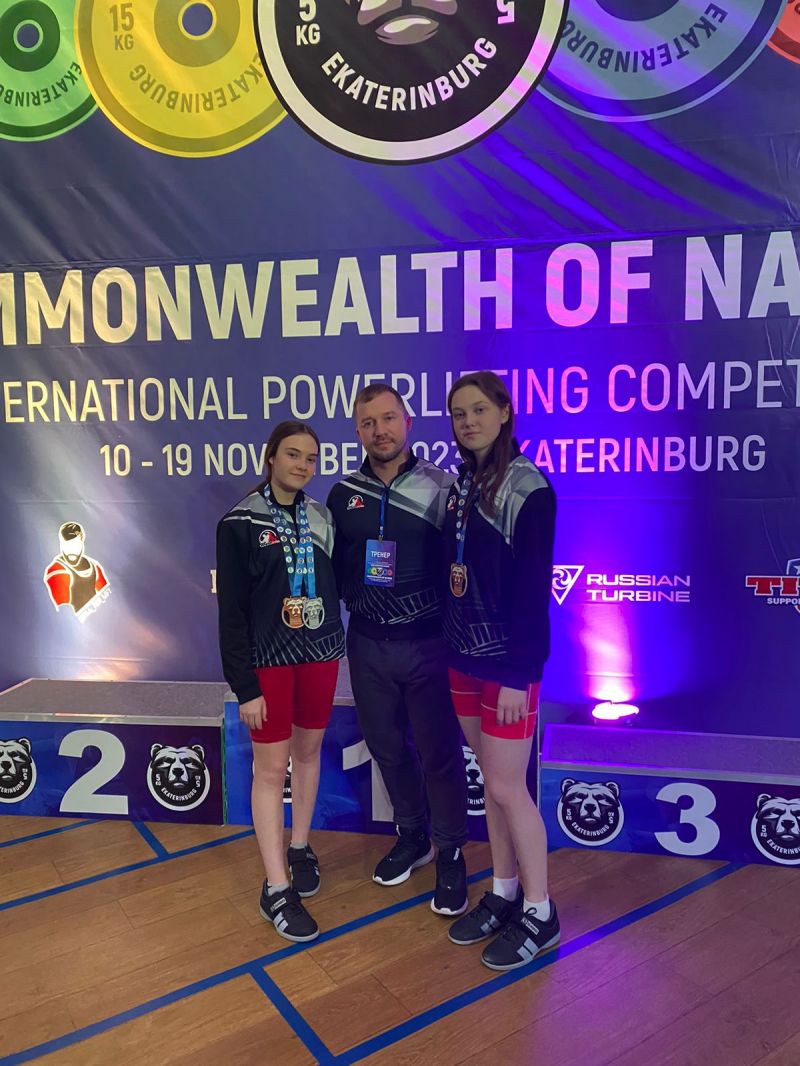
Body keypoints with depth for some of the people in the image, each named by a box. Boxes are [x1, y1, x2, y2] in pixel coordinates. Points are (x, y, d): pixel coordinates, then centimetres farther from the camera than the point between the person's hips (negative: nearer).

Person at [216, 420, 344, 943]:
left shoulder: (322, 517, 3)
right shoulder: (240, 523, -9)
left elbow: (335, 581, 10)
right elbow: (232, 611, -10)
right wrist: (243, 686, -12)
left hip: (321, 653, 4)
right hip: (269, 658, -4)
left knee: (309, 750, 15)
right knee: (271, 766, 2)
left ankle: (299, 847, 36)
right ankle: (277, 889, 13)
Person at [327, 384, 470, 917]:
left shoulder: (442, 488, -7)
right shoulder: (344, 495, 4)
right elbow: (335, 566, 14)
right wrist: (355, 604, 2)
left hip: (427, 643, -4)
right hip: (368, 645, 4)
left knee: (439, 752, 5)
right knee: (388, 747, 16)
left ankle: (451, 854, 26)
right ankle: (413, 837, 38)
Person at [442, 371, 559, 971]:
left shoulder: (527, 488, -14)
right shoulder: (463, 484, 8)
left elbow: (533, 587, -17)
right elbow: (454, 572, 10)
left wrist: (519, 674, -18)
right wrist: (452, 646, 8)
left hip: (507, 660, -7)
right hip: (464, 655, 7)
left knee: (508, 786, 2)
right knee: (492, 780, 16)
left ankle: (539, 914, 22)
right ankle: (504, 894, 33)